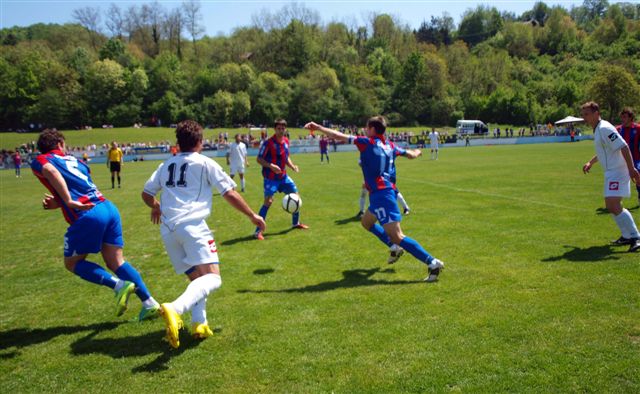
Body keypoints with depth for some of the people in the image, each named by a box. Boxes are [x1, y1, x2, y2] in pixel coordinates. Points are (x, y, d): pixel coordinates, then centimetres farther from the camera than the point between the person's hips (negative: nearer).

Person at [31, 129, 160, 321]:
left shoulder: (39, 160, 9)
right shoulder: (74, 160, 26)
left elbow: (51, 171, -15)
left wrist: (69, 202, -20)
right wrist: (59, 202, 29)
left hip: (88, 216, -6)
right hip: (109, 208, 6)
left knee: (72, 263, 15)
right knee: (116, 262, 12)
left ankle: (119, 285, -3)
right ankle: (149, 303, 8)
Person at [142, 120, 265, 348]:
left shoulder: (166, 165, 21)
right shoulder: (204, 163, 7)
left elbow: (147, 194, 28)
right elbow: (230, 195, 5)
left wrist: (156, 207, 50)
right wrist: (253, 216, 15)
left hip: (167, 228, 6)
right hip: (192, 225, -6)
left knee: (197, 278, 16)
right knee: (212, 277, -14)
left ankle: (199, 323, -3)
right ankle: (175, 309, -39)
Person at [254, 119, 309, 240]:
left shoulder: (286, 141, 4)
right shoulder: (268, 143, -17)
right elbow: (259, 159, -14)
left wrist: (292, 166, -1)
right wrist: (271, 166, -29)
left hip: (283, 176, 7)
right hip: (270, 178, -7)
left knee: (296, 195, 11)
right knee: (268, 201, -18)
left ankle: (295, 223, 32)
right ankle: (258, 231, -10)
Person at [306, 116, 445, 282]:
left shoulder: (367, 143, -7)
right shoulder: (389, 145, 11)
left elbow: (339, 136, -8)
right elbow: (411, 155, 25)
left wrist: (318, 127, 1)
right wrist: (417, 152, 49)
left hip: (380, 194, -9)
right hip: (385, 191, 9)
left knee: (397, 236, -10)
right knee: (366, 221, 29)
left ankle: (433, 263, -12)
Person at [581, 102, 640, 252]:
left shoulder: (604, 128, -16)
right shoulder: (597, 130, 15)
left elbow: (623, 147, -23)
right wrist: (590, 162, 24)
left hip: (617, 171, -11)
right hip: (610, 172, 11)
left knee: (613, 206, -19)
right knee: (611, 206, 16)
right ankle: (627, 236, 28)